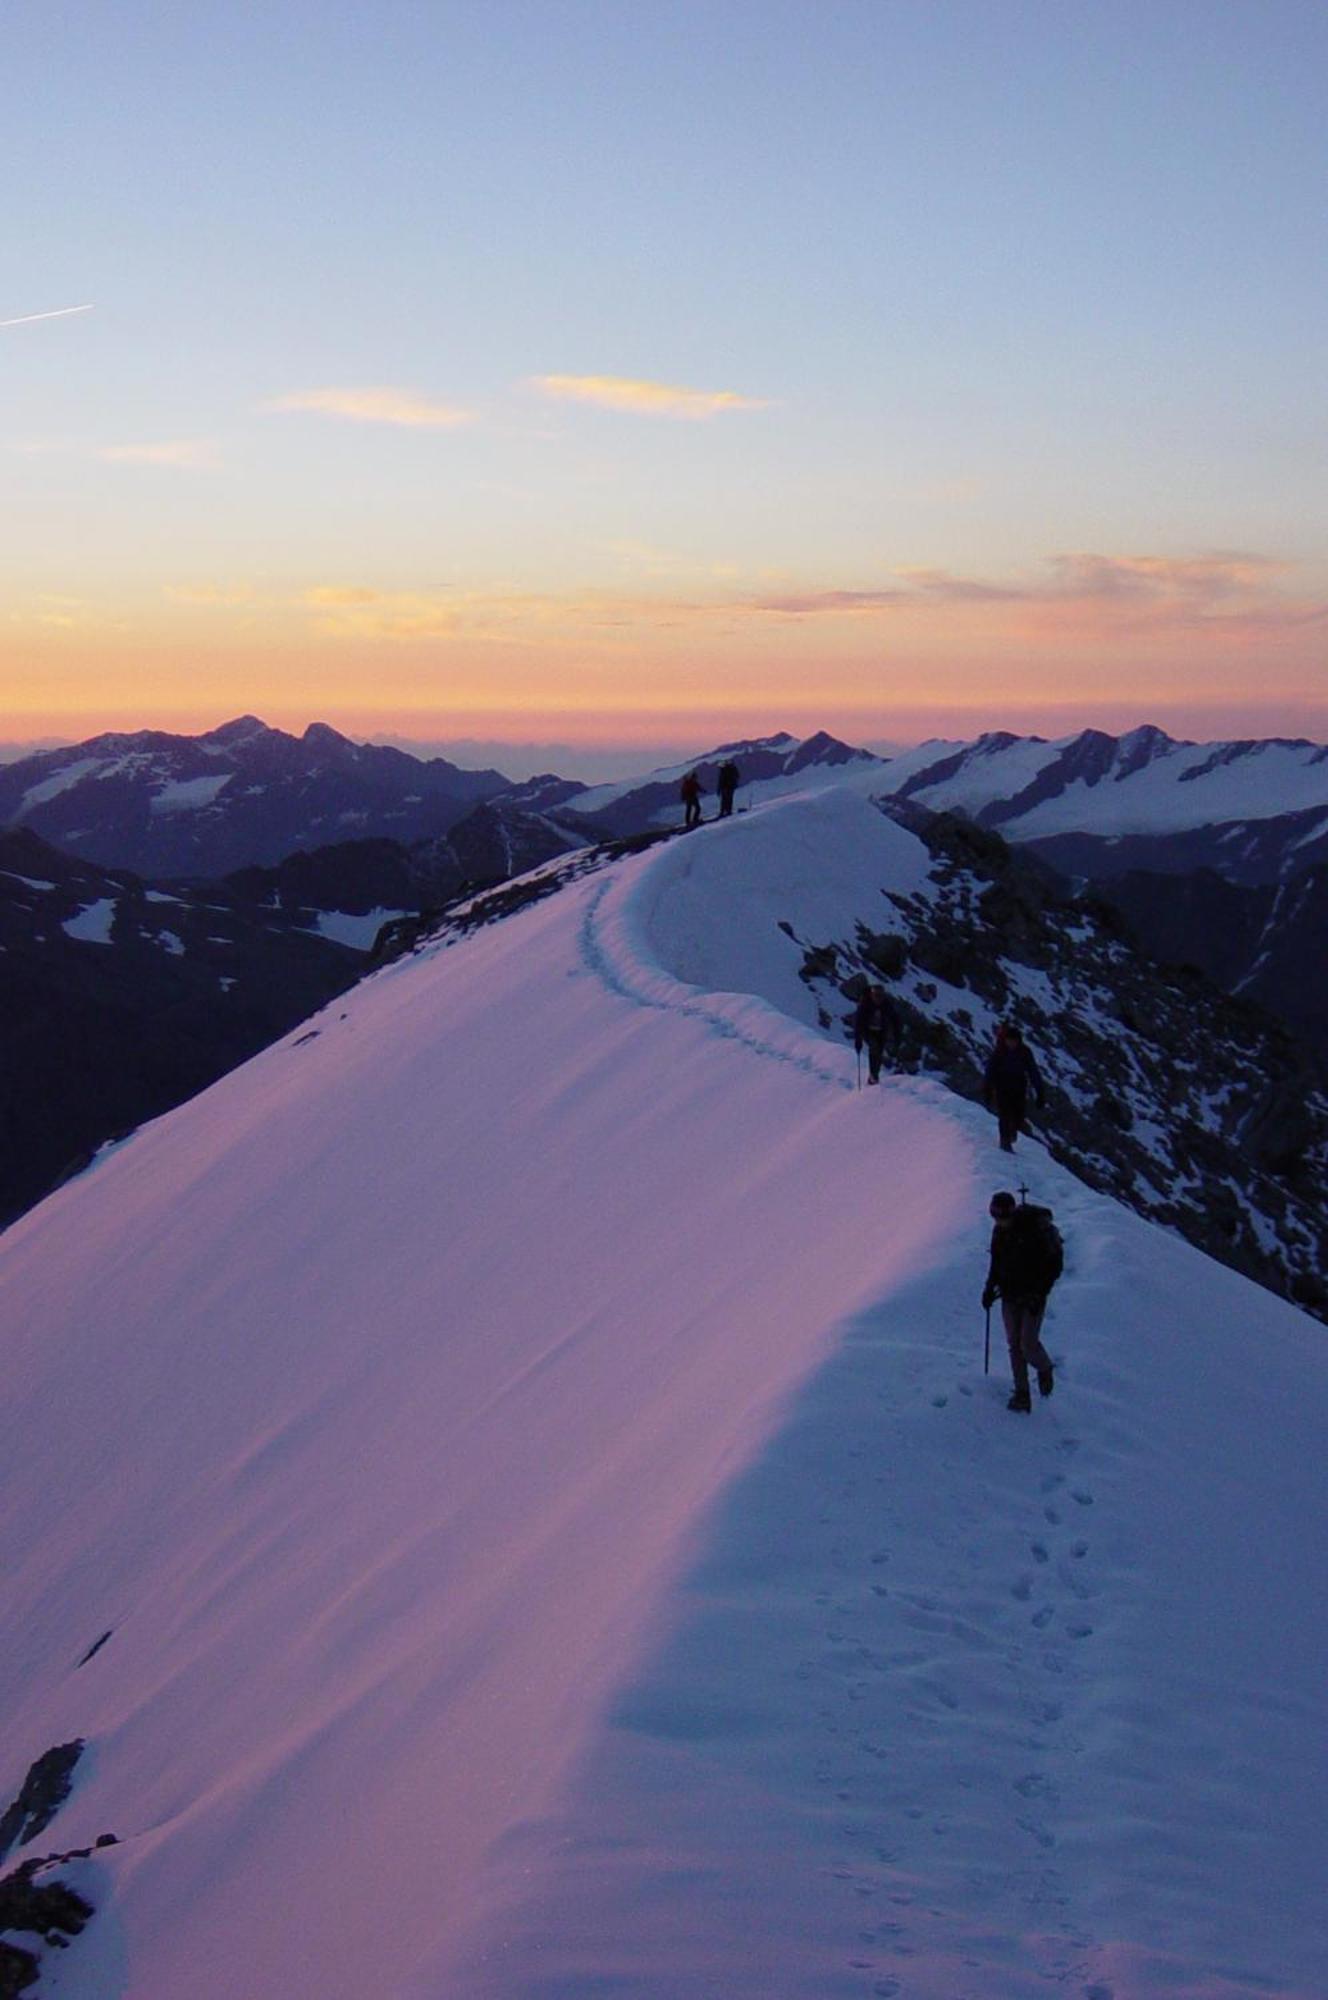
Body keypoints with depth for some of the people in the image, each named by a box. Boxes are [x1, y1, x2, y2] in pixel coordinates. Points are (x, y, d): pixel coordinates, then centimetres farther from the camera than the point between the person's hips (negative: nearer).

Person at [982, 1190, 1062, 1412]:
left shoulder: (1038, 1228, -17)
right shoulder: (999, 1230, 3)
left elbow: (1054, 1264, -13)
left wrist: (1039, 1294, -17)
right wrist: (990, 1287, 7)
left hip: (1032, 1296, -6)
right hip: (1009, 1295, 6)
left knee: (1028, 1344, -10)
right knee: (1014, 1345, 3)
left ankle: (1045, 1369, 22)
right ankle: (1021, 1395, 8)